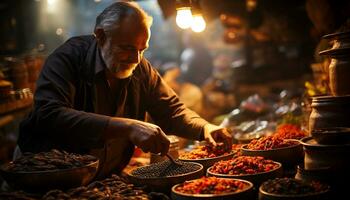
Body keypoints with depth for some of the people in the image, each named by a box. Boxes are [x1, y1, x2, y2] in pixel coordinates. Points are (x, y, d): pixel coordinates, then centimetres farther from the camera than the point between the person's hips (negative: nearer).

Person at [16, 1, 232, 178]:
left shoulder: (141, 69, 1)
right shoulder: (68, 58, -14)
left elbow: (171, 109, 11)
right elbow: (48, 115, -28)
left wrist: (204, 128, -9)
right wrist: (125, 127, -34)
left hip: (106, 178, 4)